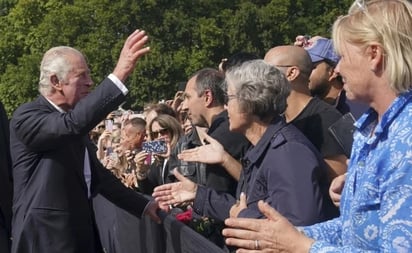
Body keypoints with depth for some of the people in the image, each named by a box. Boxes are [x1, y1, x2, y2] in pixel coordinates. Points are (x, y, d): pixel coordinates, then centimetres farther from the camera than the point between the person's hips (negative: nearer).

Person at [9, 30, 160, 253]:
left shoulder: (71, 120, 15)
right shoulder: (27, 116, -13)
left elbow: (97, 174, 22)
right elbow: (73, 123, -33)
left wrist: (143, 205, 18)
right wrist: (119, 74, -36)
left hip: (81, 234, 8)